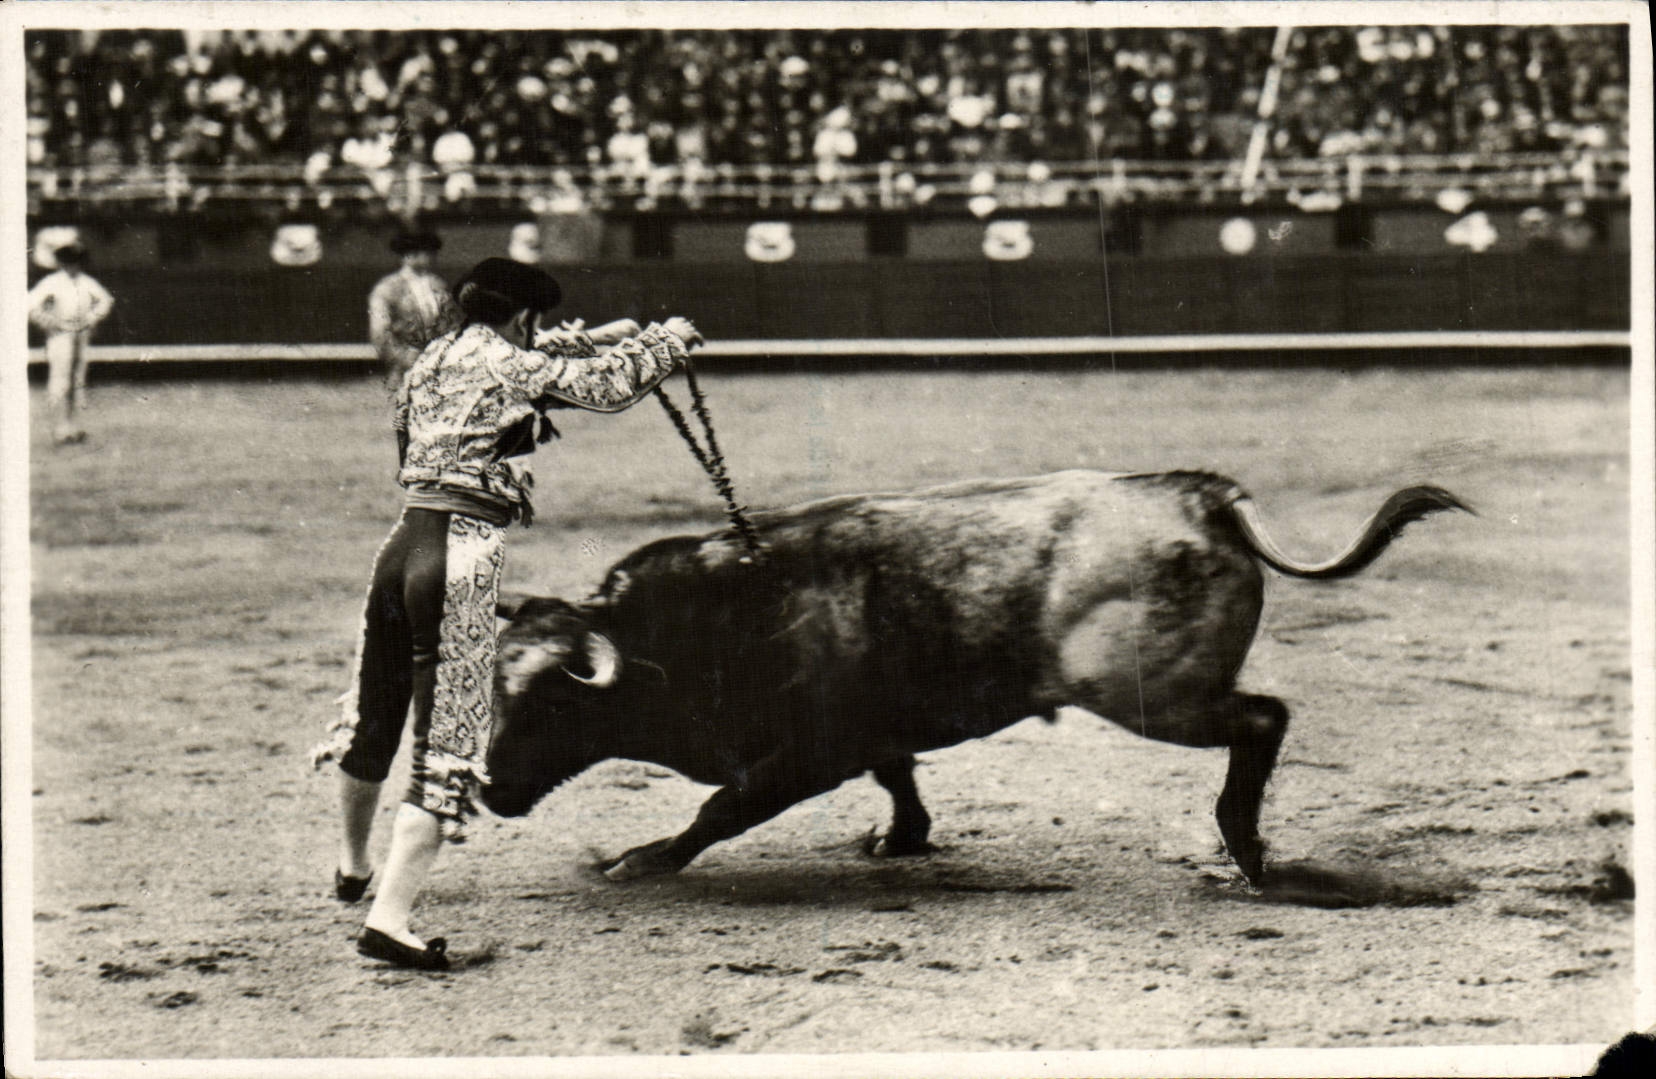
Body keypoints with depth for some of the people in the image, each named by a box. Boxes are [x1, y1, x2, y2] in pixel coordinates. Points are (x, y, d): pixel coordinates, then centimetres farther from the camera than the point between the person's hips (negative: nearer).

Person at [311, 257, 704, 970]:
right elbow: (610, 384, 2)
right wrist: (667, 340, 20)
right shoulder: (513, 365, -3)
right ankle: (389, 918, -11)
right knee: (449, 742, -4)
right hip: (464, 555, -7)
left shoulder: (434, 358, 19)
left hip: (404, 541, 8)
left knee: (371, 714, 24)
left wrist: (625, 334, 43)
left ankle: (352, 866, 48)